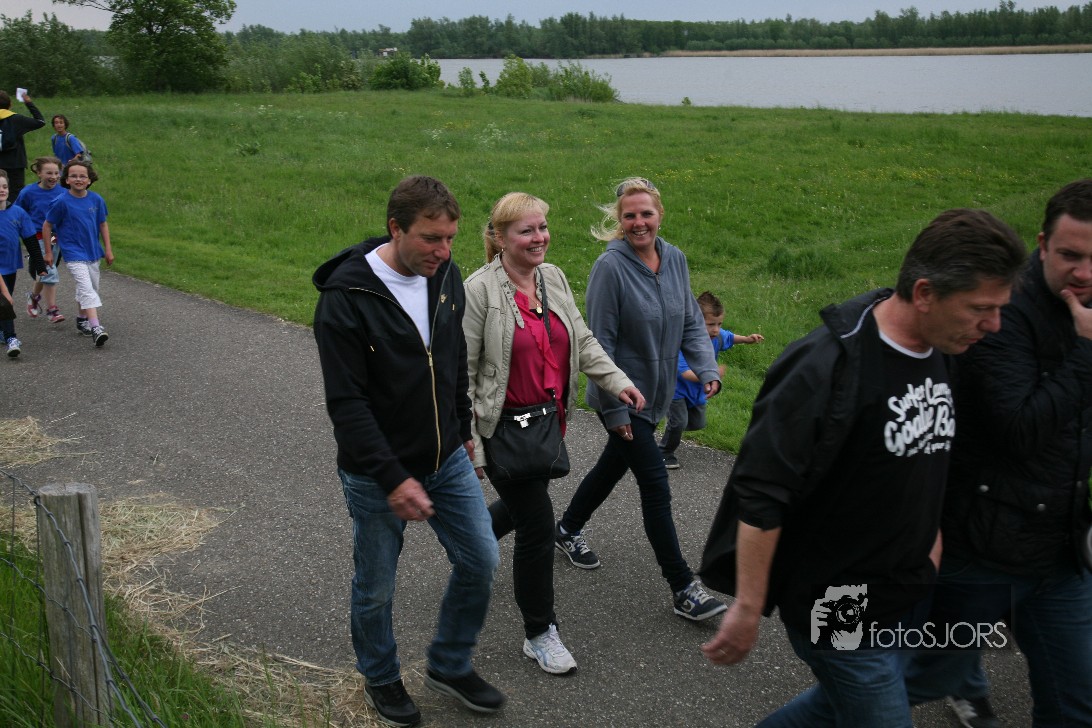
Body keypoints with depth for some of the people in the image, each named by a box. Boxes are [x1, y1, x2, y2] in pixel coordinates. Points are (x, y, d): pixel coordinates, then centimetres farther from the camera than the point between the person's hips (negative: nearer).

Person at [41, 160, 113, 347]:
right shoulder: (62, 202, -12)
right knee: (86, 288, -18)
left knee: (91, 288, 18)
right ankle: (96, 328, -26)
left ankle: (82, 319, 40)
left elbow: (103, 224, 9)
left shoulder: (96, 199, -2)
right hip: (73, 253, -5)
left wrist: (108, 249, 8)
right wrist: (48, 252, -1)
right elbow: (47, 226, -3)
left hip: (92, 252, 5)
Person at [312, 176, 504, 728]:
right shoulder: (346, 295, -22)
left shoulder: (445, 275, -3)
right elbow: (346, 402, -23)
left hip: (448, 460, 6)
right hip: (376, 475, -5)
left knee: (480, 561, 8)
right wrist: (393, 478, -27)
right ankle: (380, 679, 39)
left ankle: (450, 666, 32)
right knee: (375, 588, 12)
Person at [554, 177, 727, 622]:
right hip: (622, 397, -7)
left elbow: (691, 322, 9)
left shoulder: (675, 259, 1)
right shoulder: (610, 267, -19)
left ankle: (568, 530, 46)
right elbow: (600, 343, -18)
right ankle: (683, 589, 4)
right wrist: (613, 409, -17)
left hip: (656, 394, 7)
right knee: (655, 484, -5)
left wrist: (707, 368, -7)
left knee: (614, 465, 22)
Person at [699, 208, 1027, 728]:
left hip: (908, 598, 8)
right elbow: (761, 494, -25)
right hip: (840, 609, -8)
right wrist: (747, 609, -22)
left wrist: (931, 539, 13)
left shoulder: (941, 353, 0)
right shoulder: (831, 367, -26)